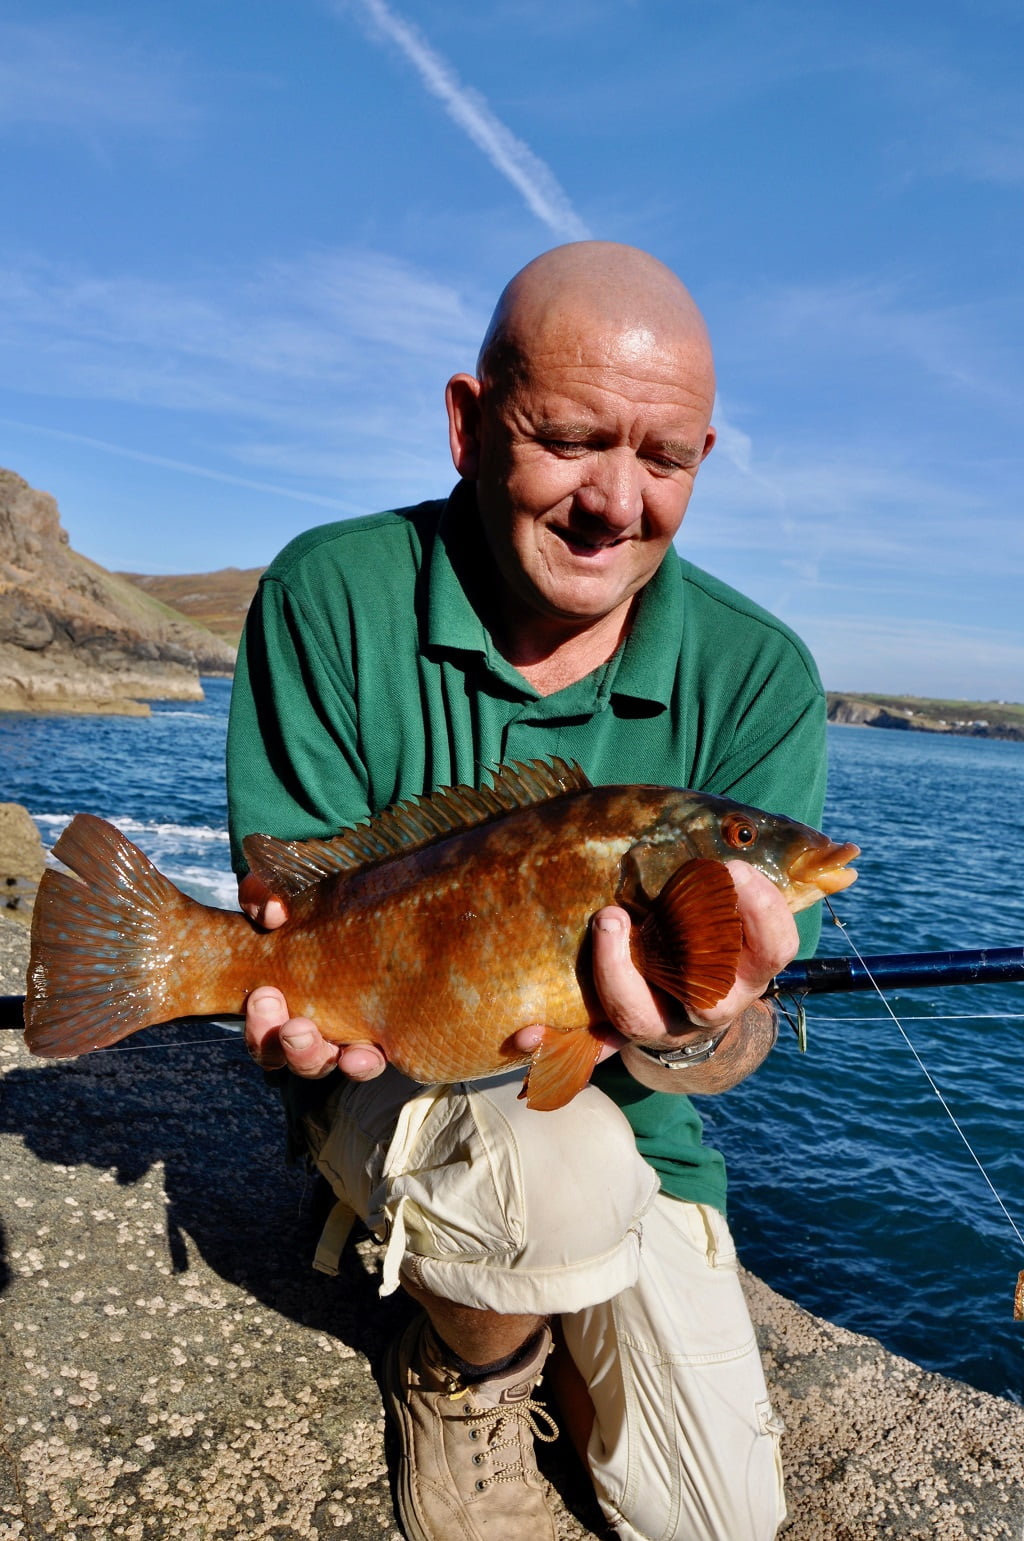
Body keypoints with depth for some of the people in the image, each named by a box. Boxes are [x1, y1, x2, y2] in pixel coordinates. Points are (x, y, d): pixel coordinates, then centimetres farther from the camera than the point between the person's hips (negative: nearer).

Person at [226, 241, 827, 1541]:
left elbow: (741, 1034, -14)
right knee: (567, 1160, -35)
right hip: (390, 1085, -2)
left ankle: (538, 1316, 32)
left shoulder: (759, 679, -14)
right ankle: (461, 1377, 4)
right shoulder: (331, 597, -16)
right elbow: (289, 904, -13)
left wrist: (684, 1033, -39)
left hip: (625, 1116, 3)